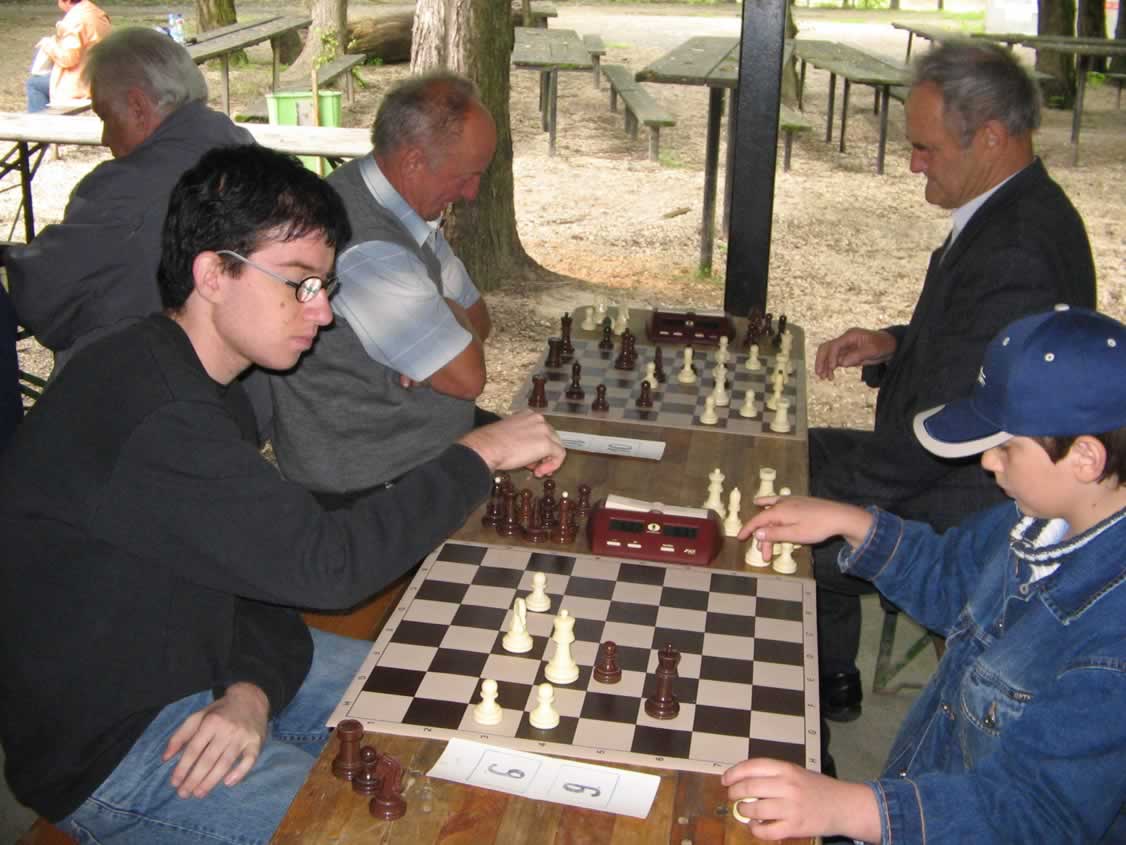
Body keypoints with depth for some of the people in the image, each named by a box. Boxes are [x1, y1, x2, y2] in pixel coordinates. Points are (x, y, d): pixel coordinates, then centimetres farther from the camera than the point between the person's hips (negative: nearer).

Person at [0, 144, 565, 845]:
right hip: (107, 744, -9)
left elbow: (264, 572, 3)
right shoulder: (151, 418, -30)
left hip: (193, 665, 10)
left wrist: (251, 691, -16)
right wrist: (480, 456, -21)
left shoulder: (212, 393, 5)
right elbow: (326, 563, -31)